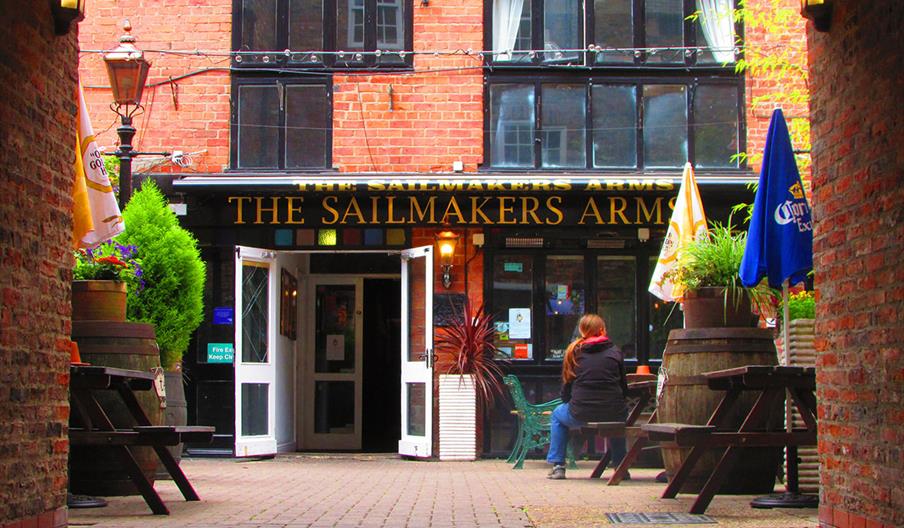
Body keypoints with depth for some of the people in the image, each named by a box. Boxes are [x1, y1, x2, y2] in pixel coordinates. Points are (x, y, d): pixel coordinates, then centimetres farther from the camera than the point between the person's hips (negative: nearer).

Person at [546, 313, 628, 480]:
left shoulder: (574, 351, 6)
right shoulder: (615, 352, 7)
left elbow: (566, 388, 10)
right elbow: (624, 388, 10)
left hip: (580, 415, -1)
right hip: (613, 415, 1)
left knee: (557, 414, 32)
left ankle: (557, 466, 23)